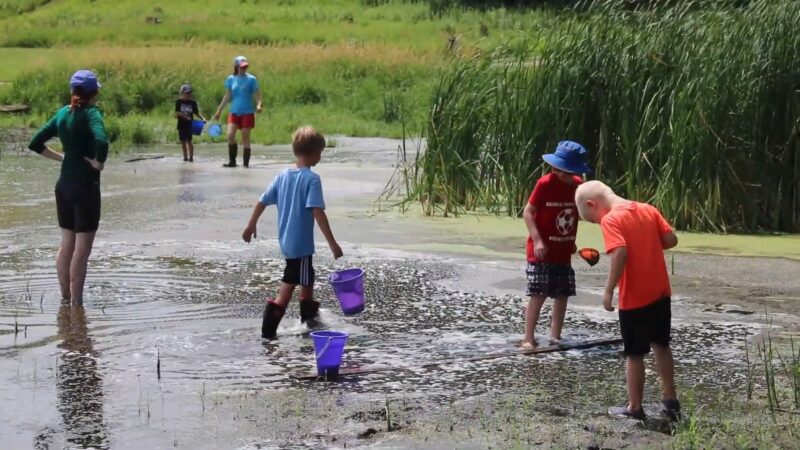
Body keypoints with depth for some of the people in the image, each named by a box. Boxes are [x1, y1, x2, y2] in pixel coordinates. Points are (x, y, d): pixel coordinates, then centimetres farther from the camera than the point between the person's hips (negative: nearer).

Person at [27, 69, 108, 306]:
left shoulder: (63, 113, 5)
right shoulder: (91, 113, -15)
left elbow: (36, 143, 10)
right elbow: (101, 142, -34)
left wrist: (61, 157, 11)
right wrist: (99, 162, -17)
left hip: (64, 185, 7)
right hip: (85, 186, -7)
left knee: (66, 244, 16)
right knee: (82, 249, 0)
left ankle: (65, 298, 22)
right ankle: (76, 302, 2)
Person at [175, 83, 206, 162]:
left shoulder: (193, 102, 1)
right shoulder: (179, 101, -1)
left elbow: (196, 112, 5)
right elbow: (177, 113, -5)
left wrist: (202, 118, -11)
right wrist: (185, 116, -18)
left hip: (190, 124, -1)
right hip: (181, 124, 1)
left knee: (189, 141, -7)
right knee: (183, 141, 6)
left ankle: (191, 157, -4)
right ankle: (185, 156, 17)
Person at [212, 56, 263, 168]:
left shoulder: (251, 79, -2)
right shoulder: (231, 79, 6)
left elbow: (257, 95, -2)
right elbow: (227, 96, 12)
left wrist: (258, 105, -23)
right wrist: (219, 110, 11)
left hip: (247, 112, -2)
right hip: (234, 112, 2)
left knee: (245, 138, 0)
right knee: (230, 135, -13)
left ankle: (246, 163, 9)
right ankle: (232, 161, 0)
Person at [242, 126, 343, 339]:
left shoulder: (282, 176, 4)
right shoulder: (312, 179, -17)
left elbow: (262, 201, 9)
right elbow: (318, 212, -23)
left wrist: (251, 225, 24)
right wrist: (332, 243, -21)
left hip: (285, 241, 8)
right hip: (301, 244, -8)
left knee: (307, 277, 27)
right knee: (287, 288, -1)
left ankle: (309, 315, 44)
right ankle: (268, 330, -1)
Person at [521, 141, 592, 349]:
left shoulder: (578, 185, 2)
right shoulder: (545, 184, -15)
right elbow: (528, 212, -13)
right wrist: (537, 240, -22)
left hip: (564, 252, 6)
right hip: (542, 251, -6)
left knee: (563, 295, 8)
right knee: (538, 295, -8)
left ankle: (555, 337, 18)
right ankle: (528, 338, -2)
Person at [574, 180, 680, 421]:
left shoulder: (610, 219, -13)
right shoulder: (648, 210, 7)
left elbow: (620, 253, -26)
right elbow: (671, 239, 4)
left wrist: (608, 290, -20)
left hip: (634, 298, -7)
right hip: (660, 291, 7)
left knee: (634, 354, 5)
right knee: (661, 345, 20)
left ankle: (635, 407, 13)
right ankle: (670, 400, 25)